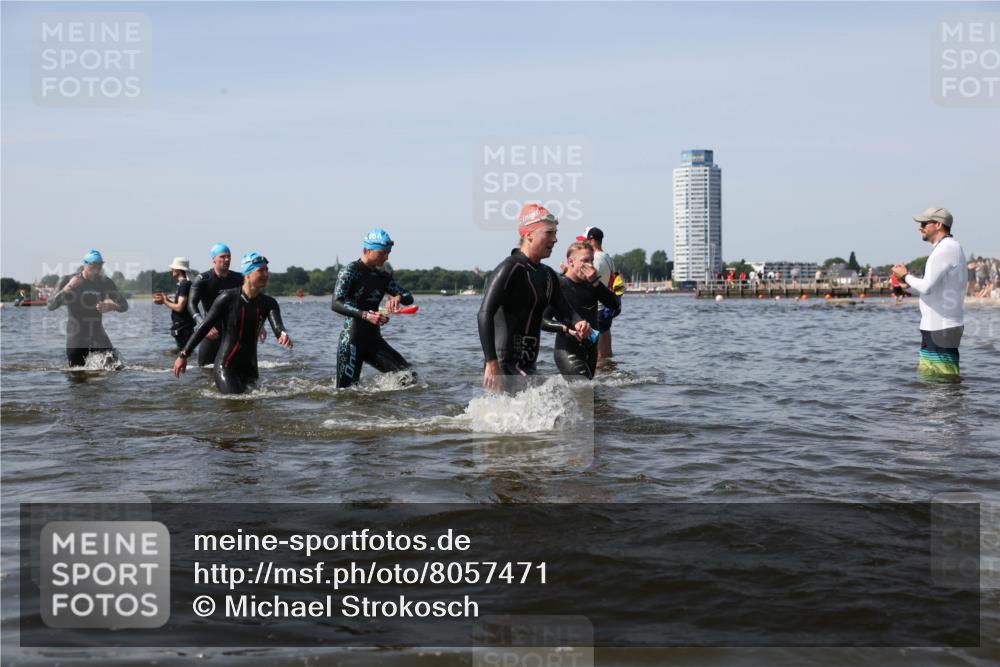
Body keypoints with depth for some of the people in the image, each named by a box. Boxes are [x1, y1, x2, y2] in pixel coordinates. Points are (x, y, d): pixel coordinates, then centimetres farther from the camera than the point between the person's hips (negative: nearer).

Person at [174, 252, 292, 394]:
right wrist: (184, 354, 0)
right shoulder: (228, 298, -8)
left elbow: (277, 326, -14)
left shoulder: (269, 303, 3)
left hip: (250, 368, 5)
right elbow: (205, 326, -3)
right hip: (224, 366, -5)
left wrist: (283, 334, -40)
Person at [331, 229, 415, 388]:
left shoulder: (383, 276, 11)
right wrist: (365, 315, -35)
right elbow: (335, 304, -22)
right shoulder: (350, 271, -10)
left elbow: (409, 298, 10)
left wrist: (398, 297, -15)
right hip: (351, 342, -6)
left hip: (374, 340, 6)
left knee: (409, 376, -6)